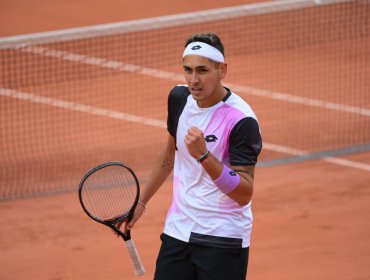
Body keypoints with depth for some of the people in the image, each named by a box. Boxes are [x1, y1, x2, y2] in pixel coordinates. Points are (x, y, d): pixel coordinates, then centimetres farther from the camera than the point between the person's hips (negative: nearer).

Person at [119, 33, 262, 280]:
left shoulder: (241, 120, -20)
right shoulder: (179, 98, 1)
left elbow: (245, 194, -24)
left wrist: (203, 155, -35)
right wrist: (142, 202, 25)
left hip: (223, 240, -6)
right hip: (178, 231, 6)